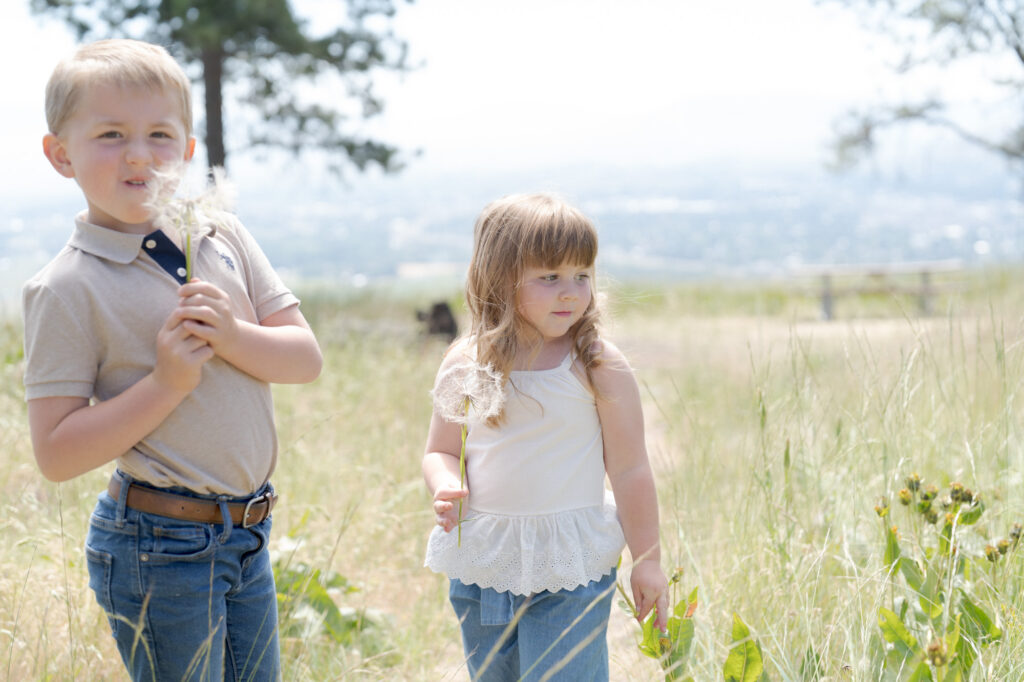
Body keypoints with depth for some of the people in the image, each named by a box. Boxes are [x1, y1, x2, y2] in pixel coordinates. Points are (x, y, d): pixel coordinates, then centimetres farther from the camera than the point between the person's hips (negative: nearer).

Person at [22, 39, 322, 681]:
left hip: (247, 530, 6)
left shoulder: (225, 238, 3)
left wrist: (233, 336, -16)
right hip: (160, 547, -6)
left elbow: (306, 359, 3)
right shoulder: (67, 289, -13)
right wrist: (167, 383, -23)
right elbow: (57, 453, -15)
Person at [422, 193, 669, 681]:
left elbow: (629, 469, -4)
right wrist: (446, 488, -11)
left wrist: (647, 560, -3)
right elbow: (441, 451, 11)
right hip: (481, 562, 4)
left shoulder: (598, 366, -8)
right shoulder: (464, 365, 0)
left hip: (570, 565, -4)